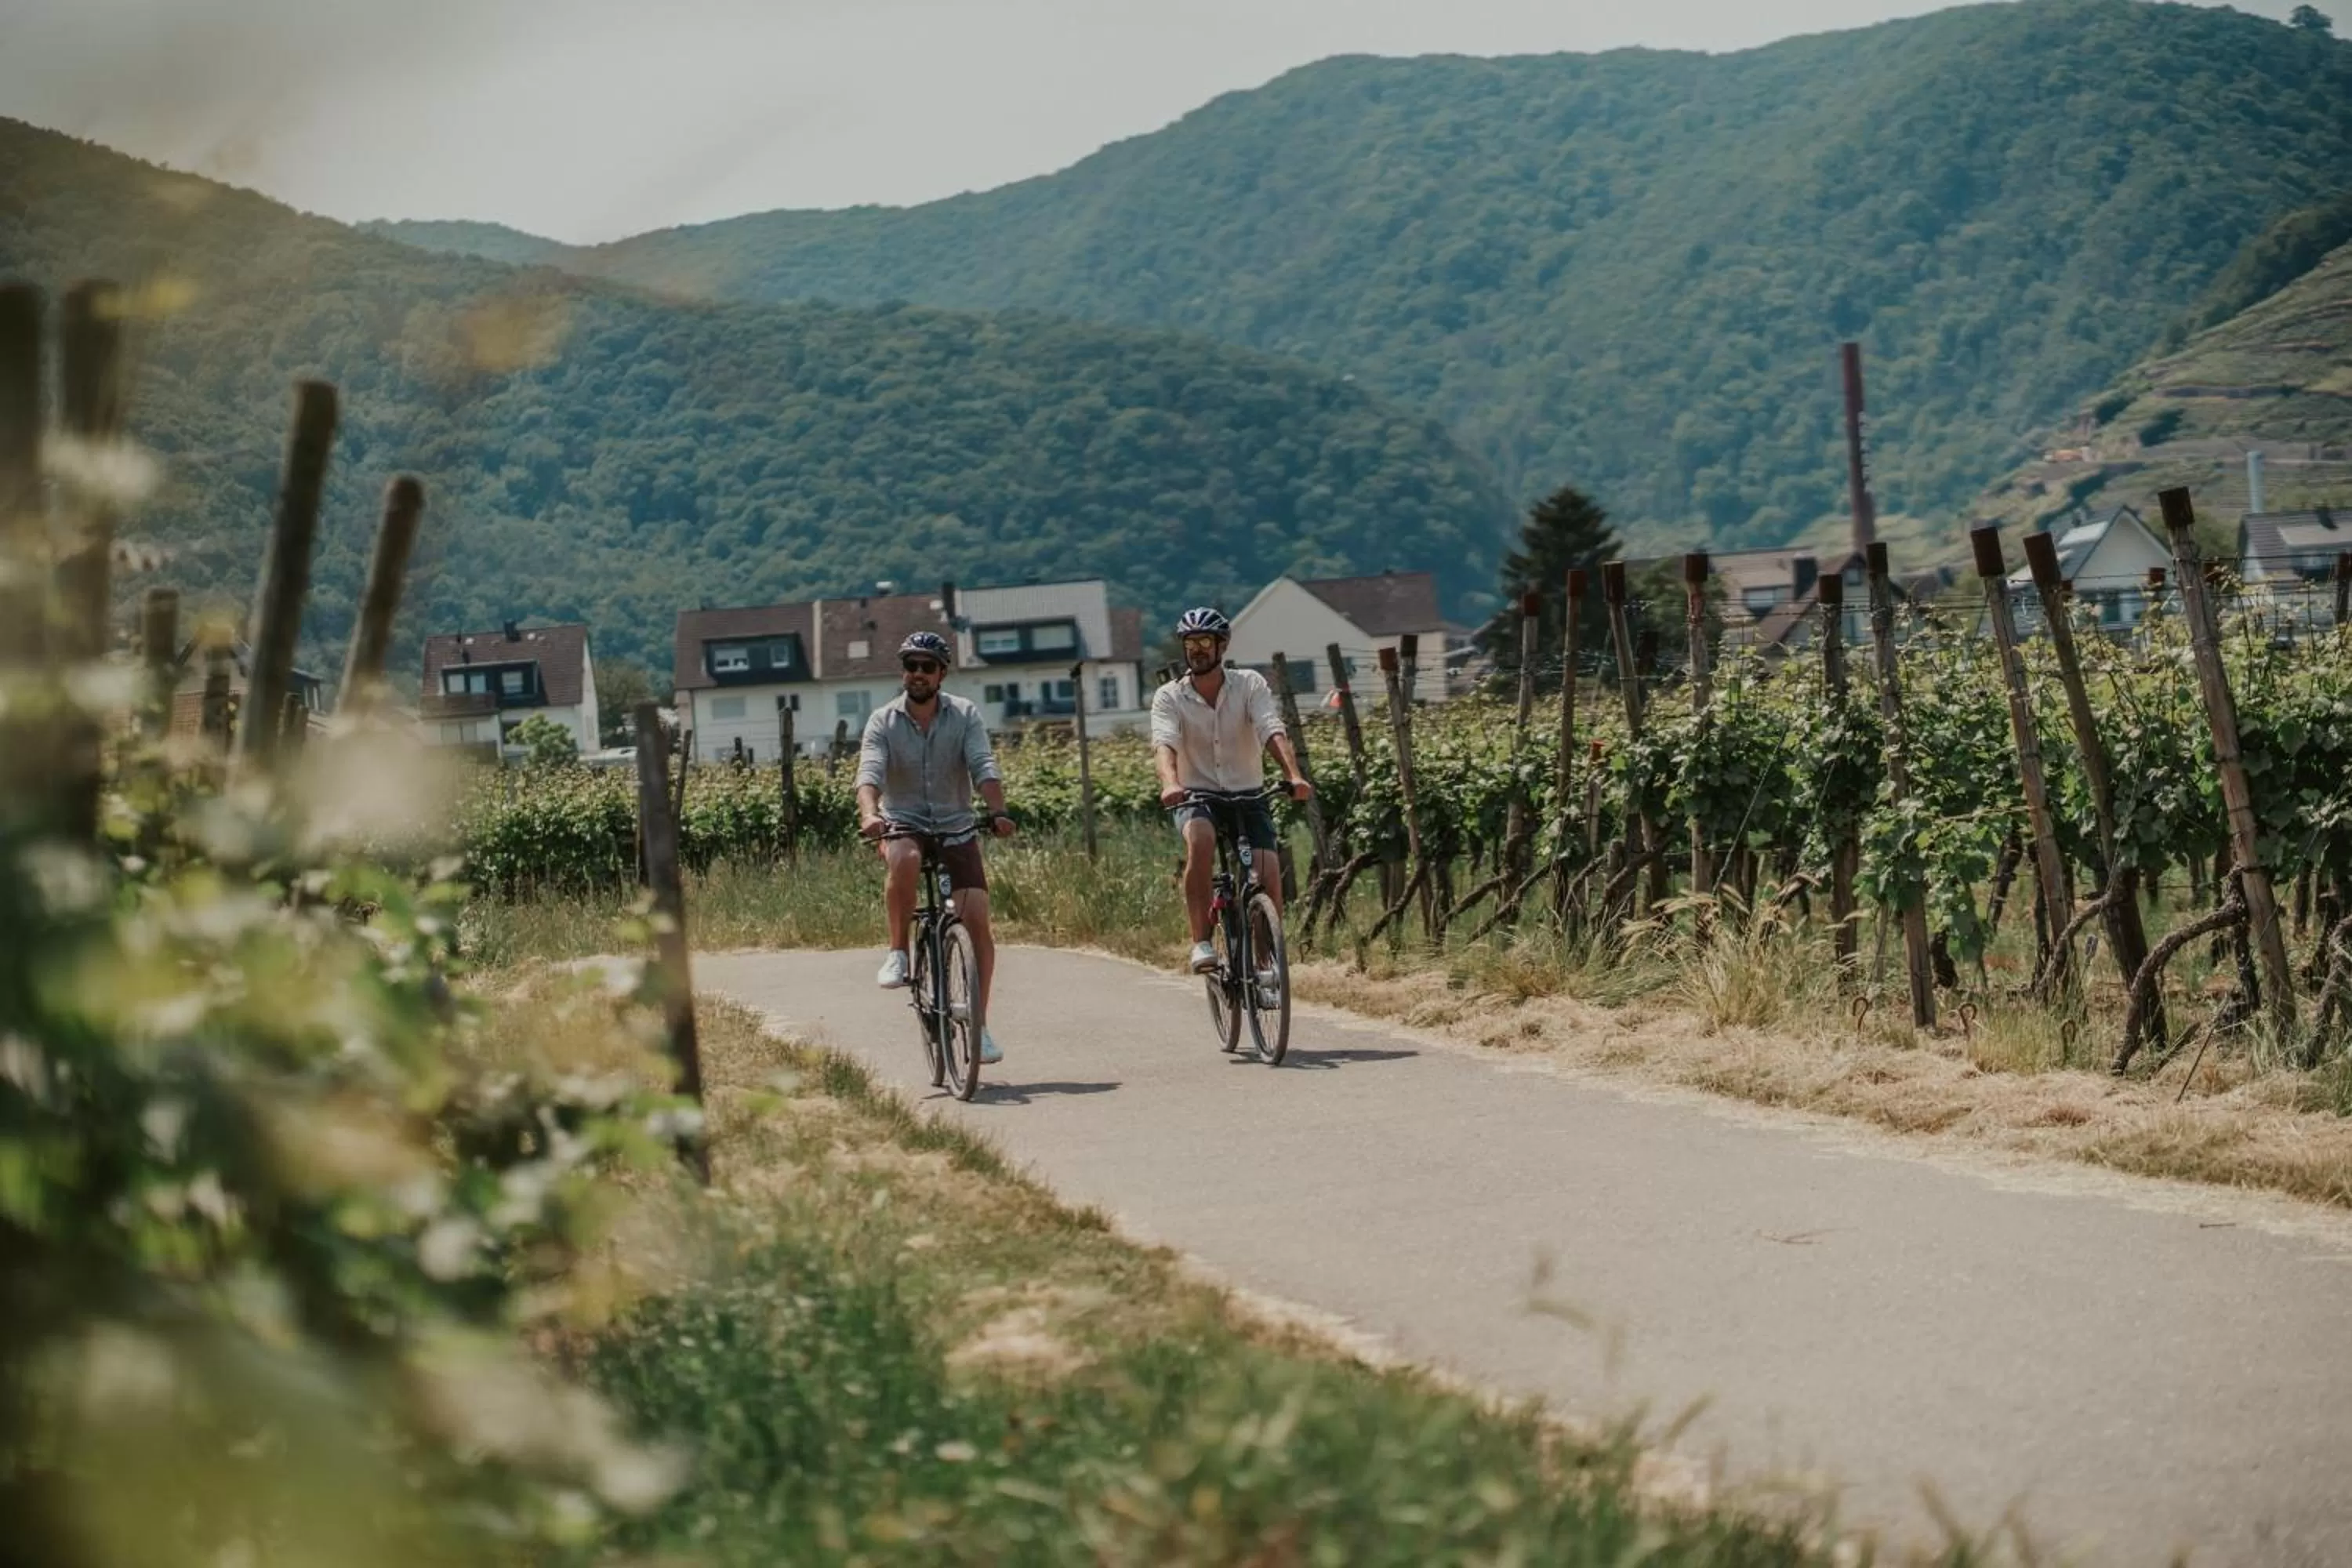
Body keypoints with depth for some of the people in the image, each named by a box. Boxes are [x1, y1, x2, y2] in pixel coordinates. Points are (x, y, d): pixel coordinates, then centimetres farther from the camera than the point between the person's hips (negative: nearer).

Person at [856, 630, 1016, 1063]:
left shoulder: (965, 715, -3)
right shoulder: (883, 721, -4)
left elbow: (984, 767, -16)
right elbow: (870, 772, -19)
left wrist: (998, 812, -34)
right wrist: (869, 814, -40)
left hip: (956, 828, 1)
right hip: (904, 826, -1)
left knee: (976, 919, -13)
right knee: (903, 860, -38)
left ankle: (979, 1024, -3)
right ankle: (898, 953, -20)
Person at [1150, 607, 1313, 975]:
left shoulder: (1250, 685, -2)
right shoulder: (1169, 697, -4)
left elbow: (1273, 731, -17)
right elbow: (1164, 743, -22)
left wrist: (1294, 776, -35)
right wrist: (1170, 784, -43)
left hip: (1248, 796, 1)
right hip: (1196, 797, -1)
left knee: (1267, 873, -19)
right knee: (1201, 839, -36)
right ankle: (1202, 942, -31)